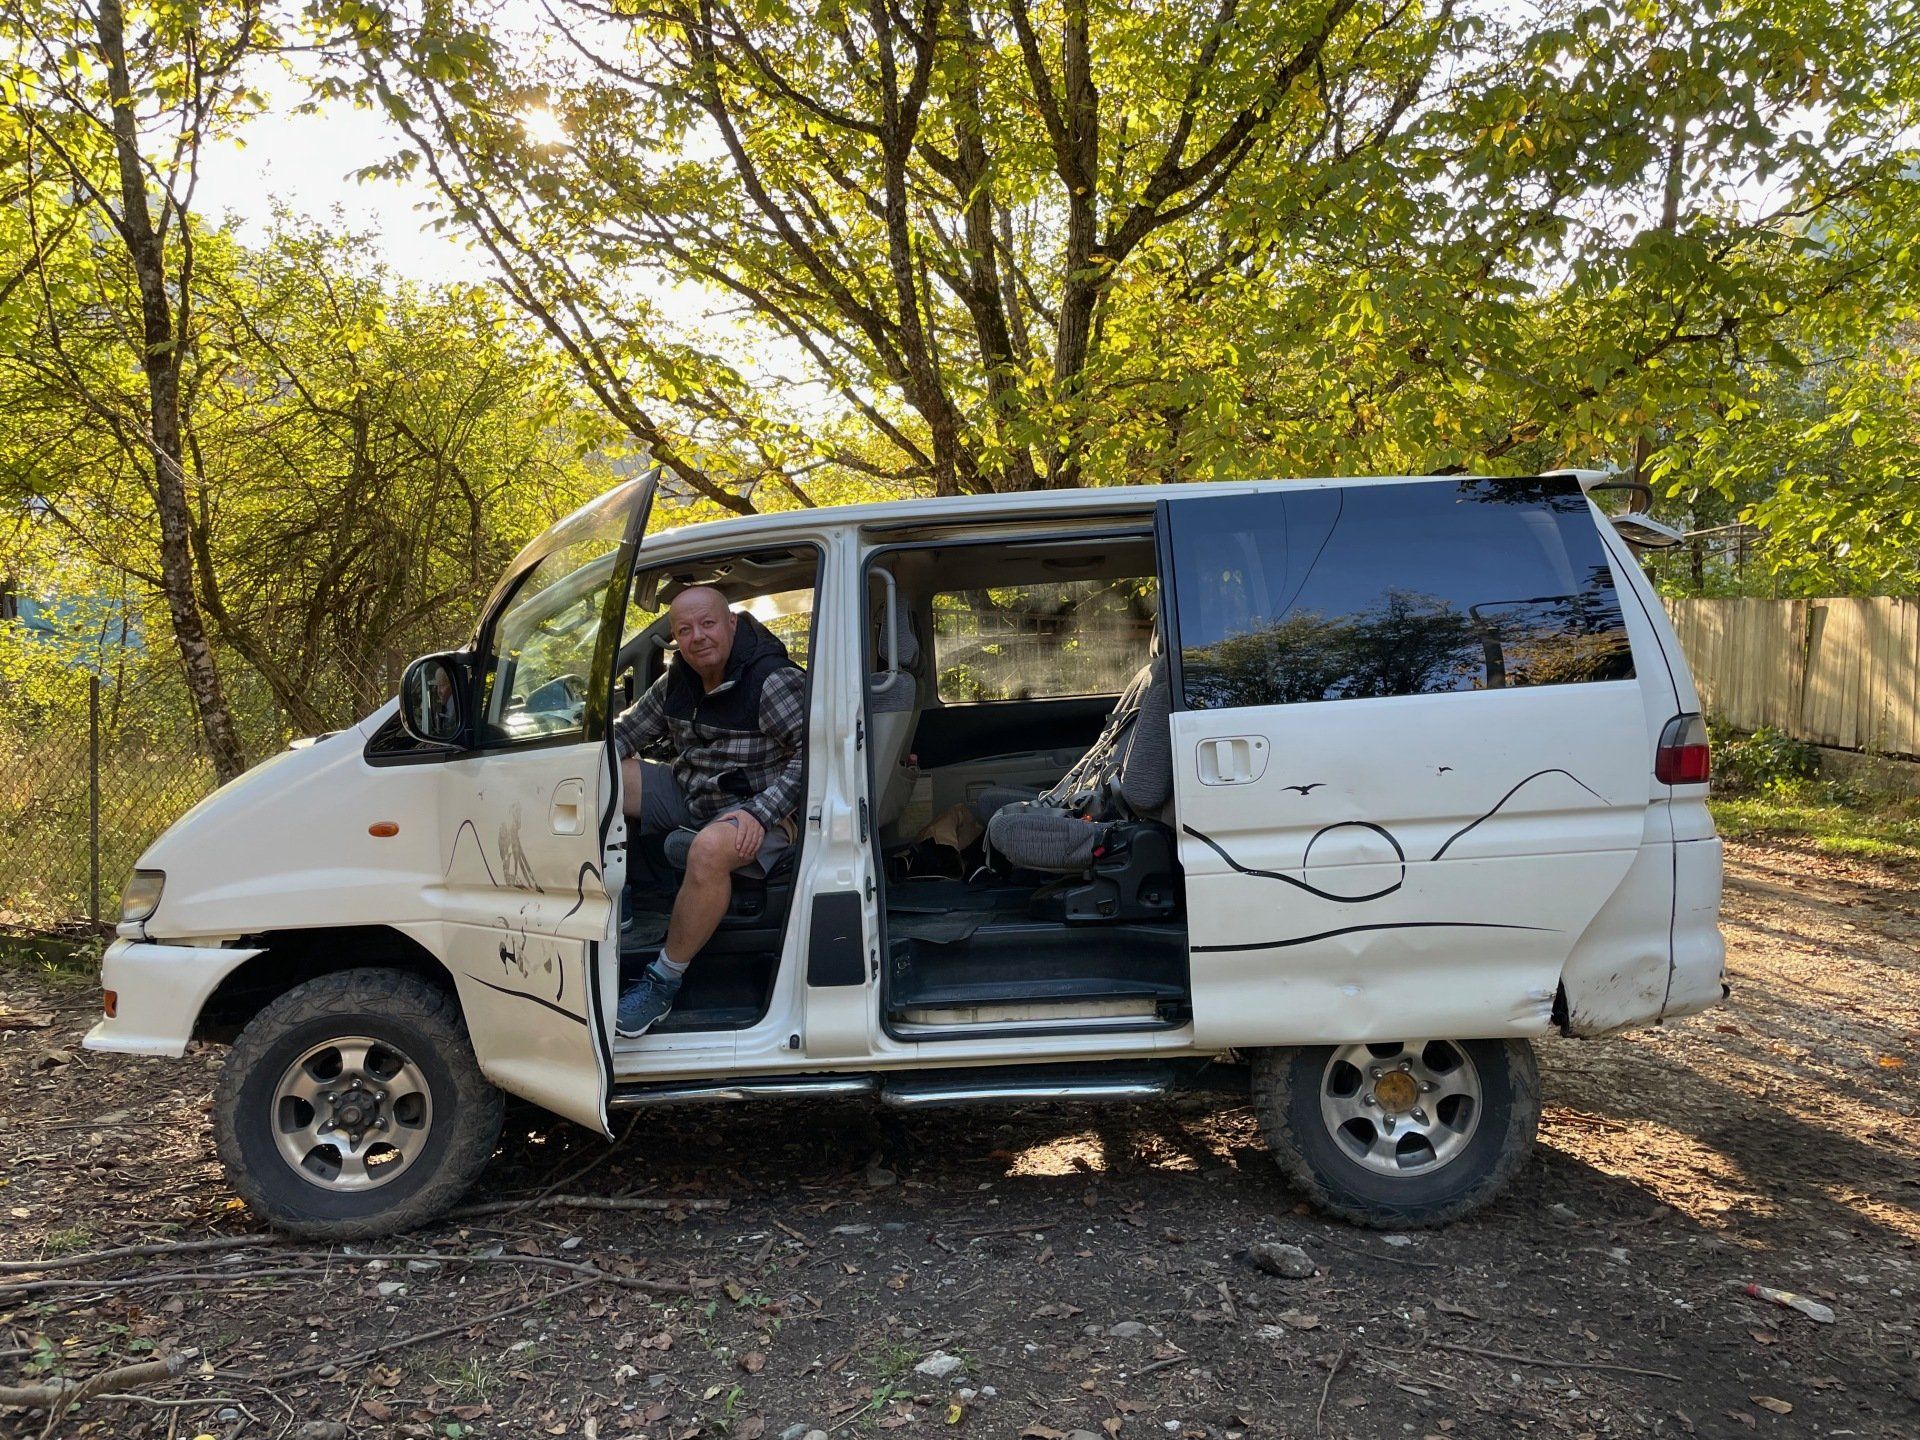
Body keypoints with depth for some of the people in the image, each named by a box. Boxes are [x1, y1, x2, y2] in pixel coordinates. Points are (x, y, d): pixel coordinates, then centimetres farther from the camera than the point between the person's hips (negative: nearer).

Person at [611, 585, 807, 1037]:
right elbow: (626, 732, 15)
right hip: (687, 794, 8)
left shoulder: (773, 680, -17)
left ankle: (664, 981, -24)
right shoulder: (678, 679, 5)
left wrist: (760, 813, -31)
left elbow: (812, 754, -22)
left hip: (756, 811, -8)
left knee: (709, 849, -41)